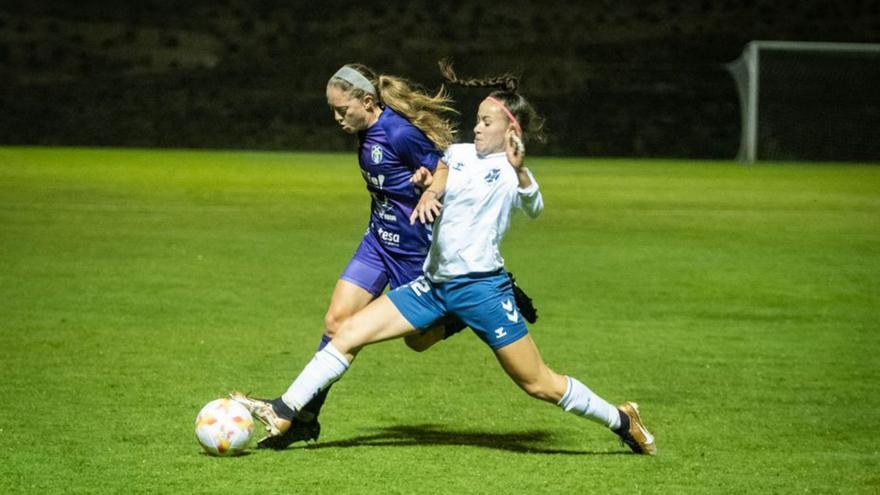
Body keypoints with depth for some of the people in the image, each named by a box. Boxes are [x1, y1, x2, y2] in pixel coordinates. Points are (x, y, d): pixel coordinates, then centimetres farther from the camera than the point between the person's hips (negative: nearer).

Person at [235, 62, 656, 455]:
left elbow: (534, 208, -23)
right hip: (434, 284, 6)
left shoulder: (512, 171, -8)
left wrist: (519, 170, -40)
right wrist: (428, 194, -16)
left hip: (482, 287, -6)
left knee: (539, 384, -2)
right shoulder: (458, 154, 11)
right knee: (348, 333, -4)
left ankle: (621, 420, 17)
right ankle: (283, 412, -1)